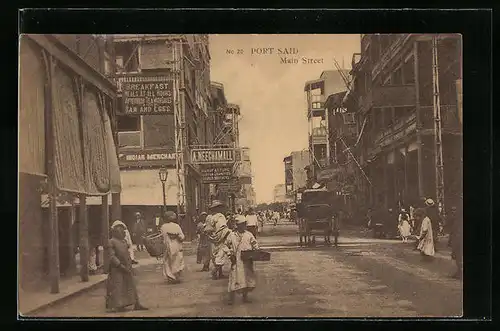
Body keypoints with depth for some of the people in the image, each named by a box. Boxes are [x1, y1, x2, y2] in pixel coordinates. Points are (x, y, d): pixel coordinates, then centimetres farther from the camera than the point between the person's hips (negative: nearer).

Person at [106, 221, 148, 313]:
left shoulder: (124, 241, 13)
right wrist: (121, 266, -21)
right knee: (118, 287, -3)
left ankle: (136, 304, 15)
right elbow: (112, 256, -16)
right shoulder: (111, 242, -10)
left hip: (127, 268, 8)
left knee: (131, 286, 10)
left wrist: (129, 264, 2)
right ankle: (118, 306, 5)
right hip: (117, 269, -7)